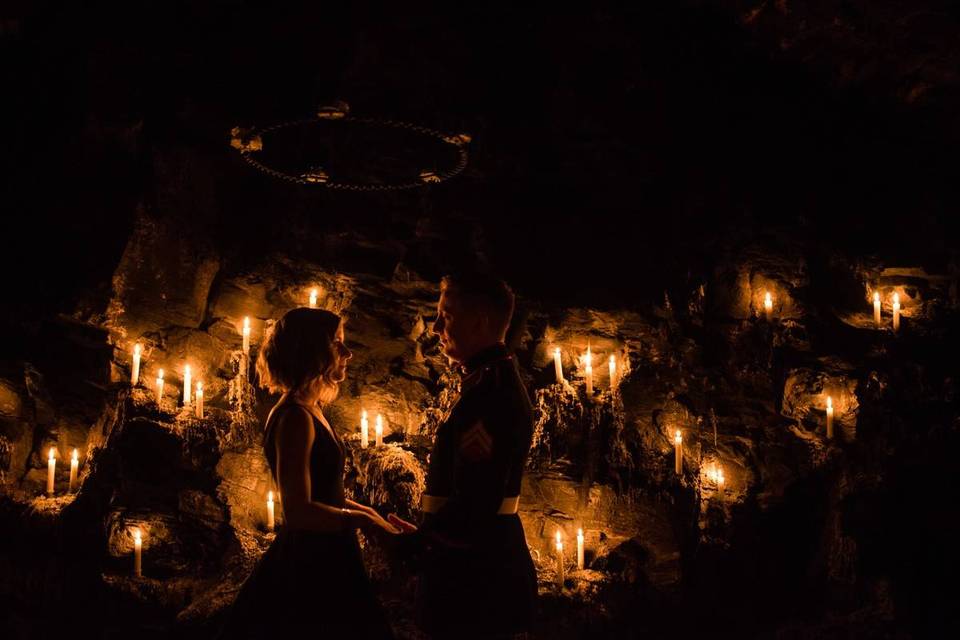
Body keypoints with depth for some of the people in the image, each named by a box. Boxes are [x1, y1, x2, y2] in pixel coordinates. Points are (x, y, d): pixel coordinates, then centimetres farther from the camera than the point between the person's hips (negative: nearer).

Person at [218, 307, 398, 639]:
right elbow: (298, 511, -24)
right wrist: (360, 520, -15)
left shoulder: (311, 413, 13)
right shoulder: (295, 417, -17)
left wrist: (366, 512, 17)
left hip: (323, 560, 10)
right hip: (309, 565, -10)